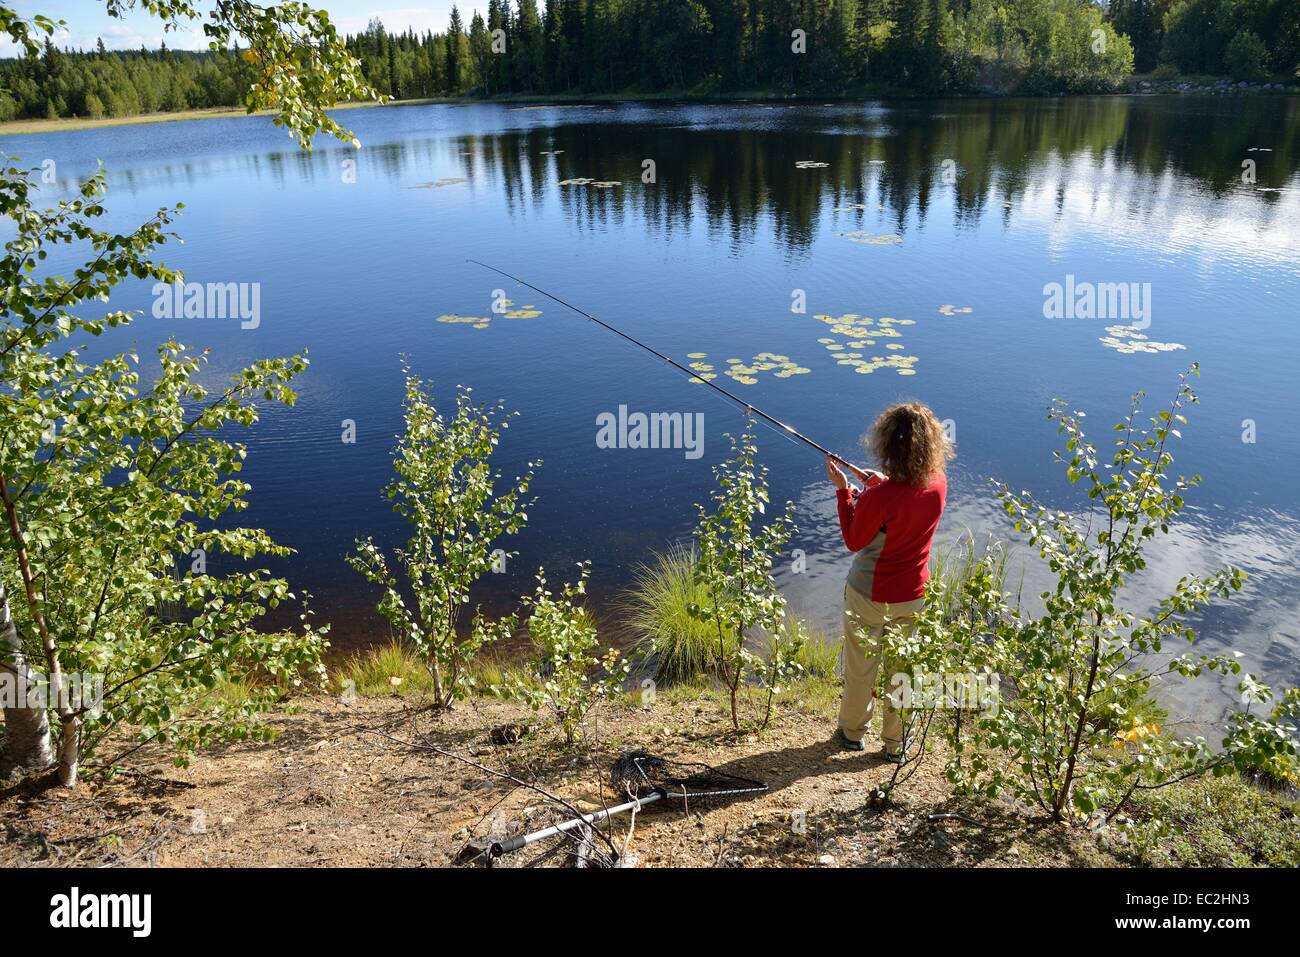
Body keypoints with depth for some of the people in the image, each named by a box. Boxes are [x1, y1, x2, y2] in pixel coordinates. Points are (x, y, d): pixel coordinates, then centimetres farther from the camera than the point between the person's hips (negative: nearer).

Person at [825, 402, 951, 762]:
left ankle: (852, 731, 39)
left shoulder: (879, 498, -31)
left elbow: (854, 541, -14)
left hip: (869, 596, -4)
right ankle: (896, 743, 37)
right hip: (913, 596, 5)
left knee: (860, 668, 18)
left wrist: (843, 489, -13)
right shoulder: (938, 483, -13)